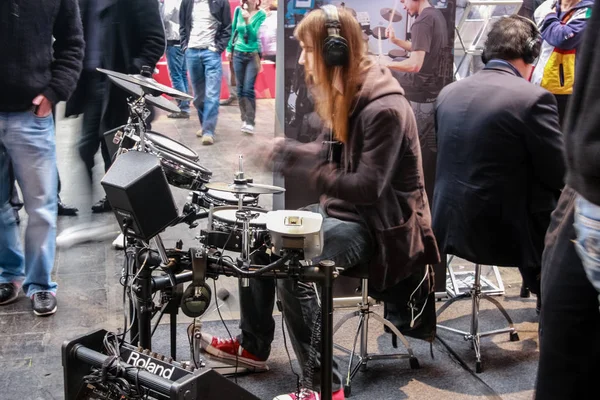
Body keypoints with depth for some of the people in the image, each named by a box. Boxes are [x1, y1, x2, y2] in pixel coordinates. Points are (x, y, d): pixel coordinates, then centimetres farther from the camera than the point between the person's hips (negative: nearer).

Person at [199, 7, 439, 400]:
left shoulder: (384, 107, -25)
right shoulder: (345, 93, 5)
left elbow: (368, 186, -28)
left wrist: (299, 165, -27)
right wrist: (285, 149, 0)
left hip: (378, 222, -10)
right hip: (344, 207, 10)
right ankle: (253, 345, 21)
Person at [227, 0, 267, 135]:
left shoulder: (261, 14, -7)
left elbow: (255, 35, -14)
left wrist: (247, 21, -26)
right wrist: (229, 49, 15)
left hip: (253, 55, -3)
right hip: (238, 54, 4)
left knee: (248, 89, -12)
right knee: (240, 88, 6)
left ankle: (250, 122, -12)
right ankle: (244, 119, 16)